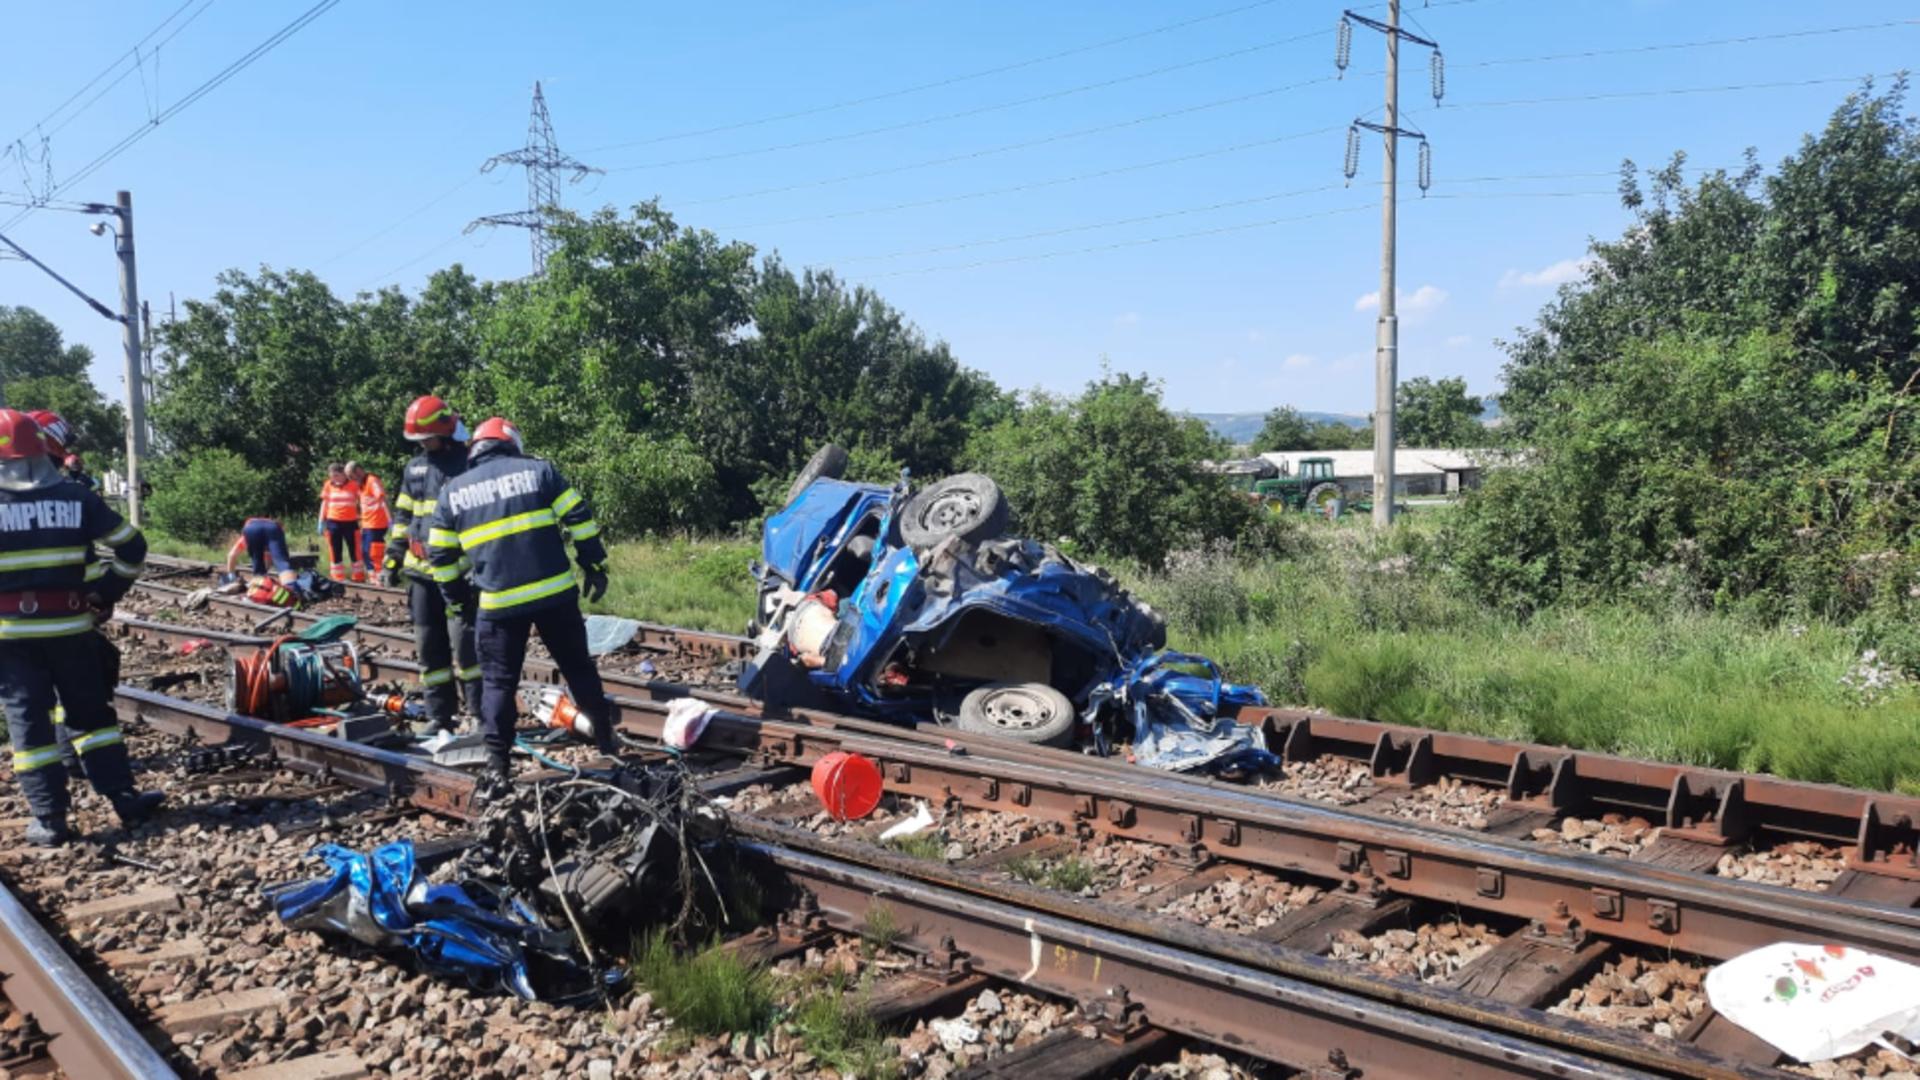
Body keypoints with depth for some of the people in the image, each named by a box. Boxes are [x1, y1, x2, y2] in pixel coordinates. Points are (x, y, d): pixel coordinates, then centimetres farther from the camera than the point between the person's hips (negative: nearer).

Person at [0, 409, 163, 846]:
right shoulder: (76, 497, -1)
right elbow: (132, 547, 4)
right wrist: (106, 593, 12)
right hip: (71, 626, 2)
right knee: (91, 713, 14)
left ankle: (49, 820, 8)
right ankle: (124, 799, 14)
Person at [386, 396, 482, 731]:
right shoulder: (414, 468, 15)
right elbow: (402, 514, 22)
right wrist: (394, 553, 13)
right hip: (421, 571, 6)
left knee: (465, 643, -10)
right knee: (430, 646, 9)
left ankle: (481, 714, -2)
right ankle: (439, 717, 17)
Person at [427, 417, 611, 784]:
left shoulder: (452, 491, 8)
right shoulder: (538, 470, 3)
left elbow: (441, 555, 12)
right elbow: (579, 519, -1)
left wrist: (457, 594, 25)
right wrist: (595, 566, 7)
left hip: (499, 601, 0)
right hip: (555, 592, 0)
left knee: (498, 680, 11)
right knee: (578, 668, 15)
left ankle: (498, 761, 6)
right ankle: (605, 739, 24)